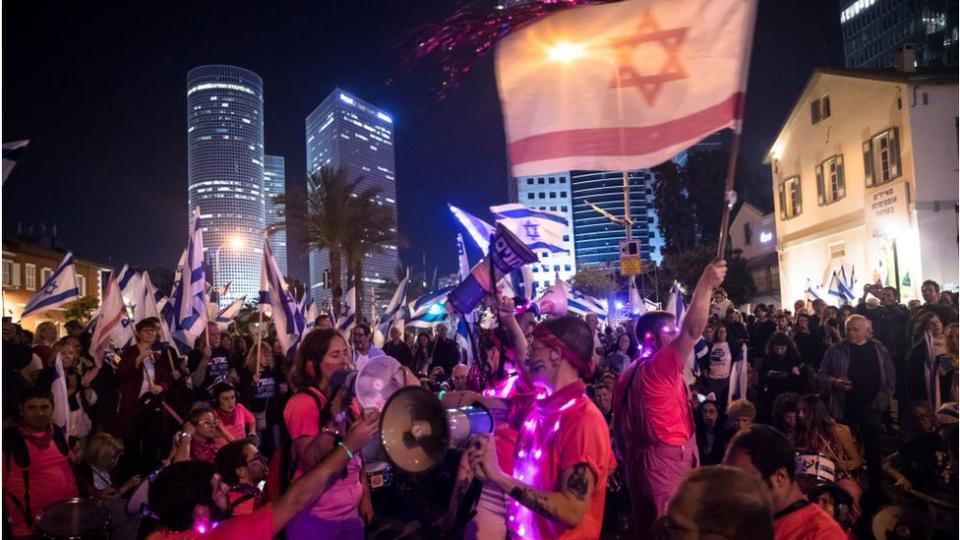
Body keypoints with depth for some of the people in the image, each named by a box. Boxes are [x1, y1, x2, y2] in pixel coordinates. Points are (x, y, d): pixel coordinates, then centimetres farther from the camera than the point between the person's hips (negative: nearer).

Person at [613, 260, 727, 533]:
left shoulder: (628, 374, 11)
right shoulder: (659, 366, -16)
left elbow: (620, 427, 13)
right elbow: (692, 332, -28)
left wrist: (629, 462, 19)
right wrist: (705, 284, -28)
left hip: (643, 460, 9)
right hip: (666, 463, -9)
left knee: (648, 527, 15)